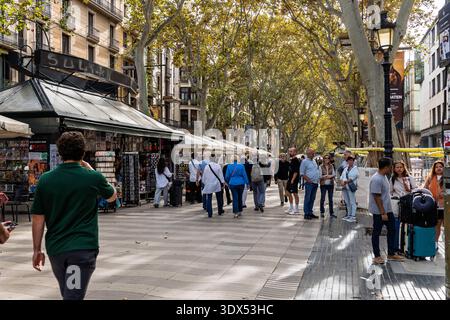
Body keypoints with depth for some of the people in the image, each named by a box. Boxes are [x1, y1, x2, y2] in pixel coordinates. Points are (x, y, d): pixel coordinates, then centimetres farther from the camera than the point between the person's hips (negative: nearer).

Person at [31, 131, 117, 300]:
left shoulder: (45, 180, -2)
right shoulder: (93, 178, -8)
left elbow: (38, 219, 1)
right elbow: (112, 196, 12)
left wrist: (37, 250, 12)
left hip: (55, 248, 4)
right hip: (83, 248, -4)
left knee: (67, 294, 24)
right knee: (73, 296, -2)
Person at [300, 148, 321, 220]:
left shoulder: (314, 161, 18)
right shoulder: (305, 161, -5)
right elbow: (302, 173, -9)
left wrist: (319, 179, 11)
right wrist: (308, 180, -17)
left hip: (315, 183, 7)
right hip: (309, 183, -7)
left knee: (312, 199, 10)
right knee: (307, 199, -4)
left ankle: (310, 212, 16)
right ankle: (306, 214, -1)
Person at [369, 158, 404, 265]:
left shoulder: (384, 176, 8)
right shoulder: (376, 179, -23)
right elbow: (377, 198, -23)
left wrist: (386, 212, 17)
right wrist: (383, 213, -22)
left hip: (388, 210, 10)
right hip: (379, 212, -10)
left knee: (392, 230, 15)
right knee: (377, 233, 3)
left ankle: (391, 254, 26)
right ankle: (377, 256, 14)